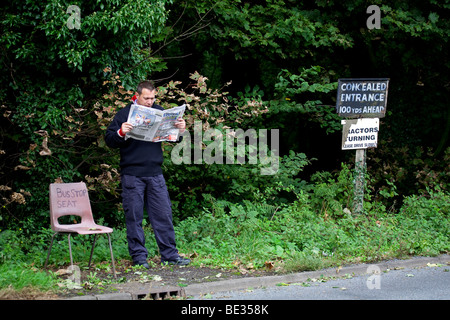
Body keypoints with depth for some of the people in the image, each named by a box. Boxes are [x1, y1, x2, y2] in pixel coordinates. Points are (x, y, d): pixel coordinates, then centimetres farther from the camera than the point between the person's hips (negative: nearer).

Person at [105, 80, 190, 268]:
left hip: (155, 174, 3)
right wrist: (120, 133, -24)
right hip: (132, 174, -3)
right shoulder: (124, 114, -2)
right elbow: (109, 140, -5)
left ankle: (169, 254, 12)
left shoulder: (160, 112, 10)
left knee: (163, 214, 5)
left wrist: (181, 130, -5)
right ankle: (139, 256, 10)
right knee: (134, 216, 1)